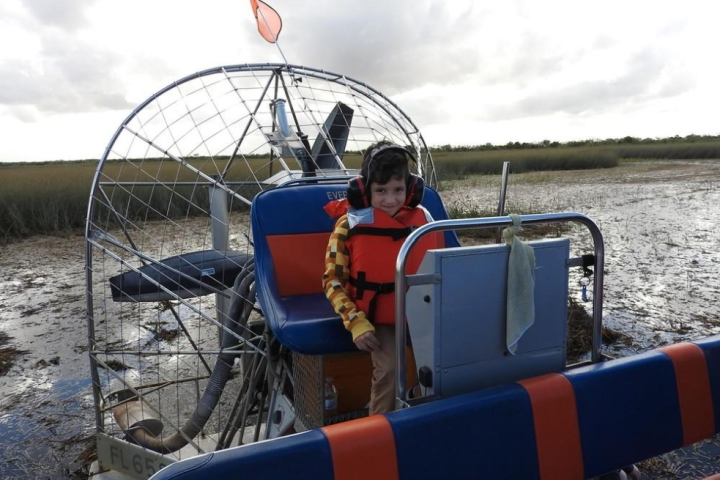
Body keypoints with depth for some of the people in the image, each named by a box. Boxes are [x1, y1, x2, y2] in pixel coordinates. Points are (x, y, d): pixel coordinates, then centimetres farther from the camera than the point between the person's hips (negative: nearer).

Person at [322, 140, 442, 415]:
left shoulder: (422, 219, 1)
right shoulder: (350, 225, -9)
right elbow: (333, 281, -6)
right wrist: (356, 323, -15)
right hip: (377, 318, -3)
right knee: (388, 369, -22)